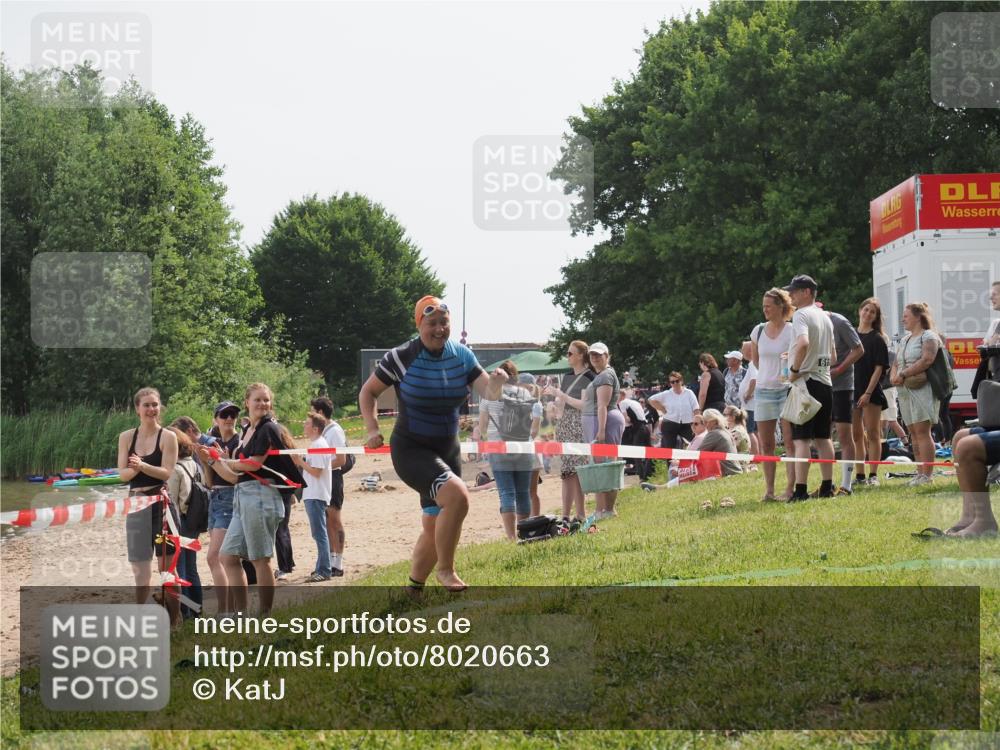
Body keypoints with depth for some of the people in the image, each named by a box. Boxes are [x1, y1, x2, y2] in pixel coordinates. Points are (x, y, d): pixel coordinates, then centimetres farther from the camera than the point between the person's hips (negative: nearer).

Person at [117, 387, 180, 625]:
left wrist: (143, 466, -26)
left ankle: (174, 618, 6)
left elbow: (167, 472, -11)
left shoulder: (168, 437, -3)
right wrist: (135, 468, -22)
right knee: (140, 563, 10)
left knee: (167, 562, 0)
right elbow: (123, 474, 0)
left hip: (162, 502, -4)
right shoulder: (126, 437, 7)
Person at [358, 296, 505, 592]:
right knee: (457, 495, -29)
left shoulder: (462, 356, 0)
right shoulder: (401, 357, -12)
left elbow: (488, 392, -9)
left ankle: (414, 587, 31)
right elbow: (367, 392, 0)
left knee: (436, 528, 11)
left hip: (447, 451, 6)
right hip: (411, 451, -6)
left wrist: (496, 383, -32)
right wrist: (372, 429, -12)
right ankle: (445, 570, -12)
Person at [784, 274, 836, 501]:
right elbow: (832, 355, 22)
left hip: (805, 381, -8)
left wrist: (795, 369, -18)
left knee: (801, 438, -9)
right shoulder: (825, 317, 17)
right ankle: (827, 487, 12)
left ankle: (800, 490, -14)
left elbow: (803, 343, -28)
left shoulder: (801, 315, -10)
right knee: (823, 437, 12)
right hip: (825, 382, 8)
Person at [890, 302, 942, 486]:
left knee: (922, 431, -13)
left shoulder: (928, 337, -3)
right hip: (905, 391, 9)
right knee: (914, 432, 7)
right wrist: (894, 376, 0)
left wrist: (903, 374, -16)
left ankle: (926, 474, -14)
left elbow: (927, 360, -17)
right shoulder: (904, 340, 23)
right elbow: (896, 364, 23)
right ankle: (920, 472, 9)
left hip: (922, 390, -9)